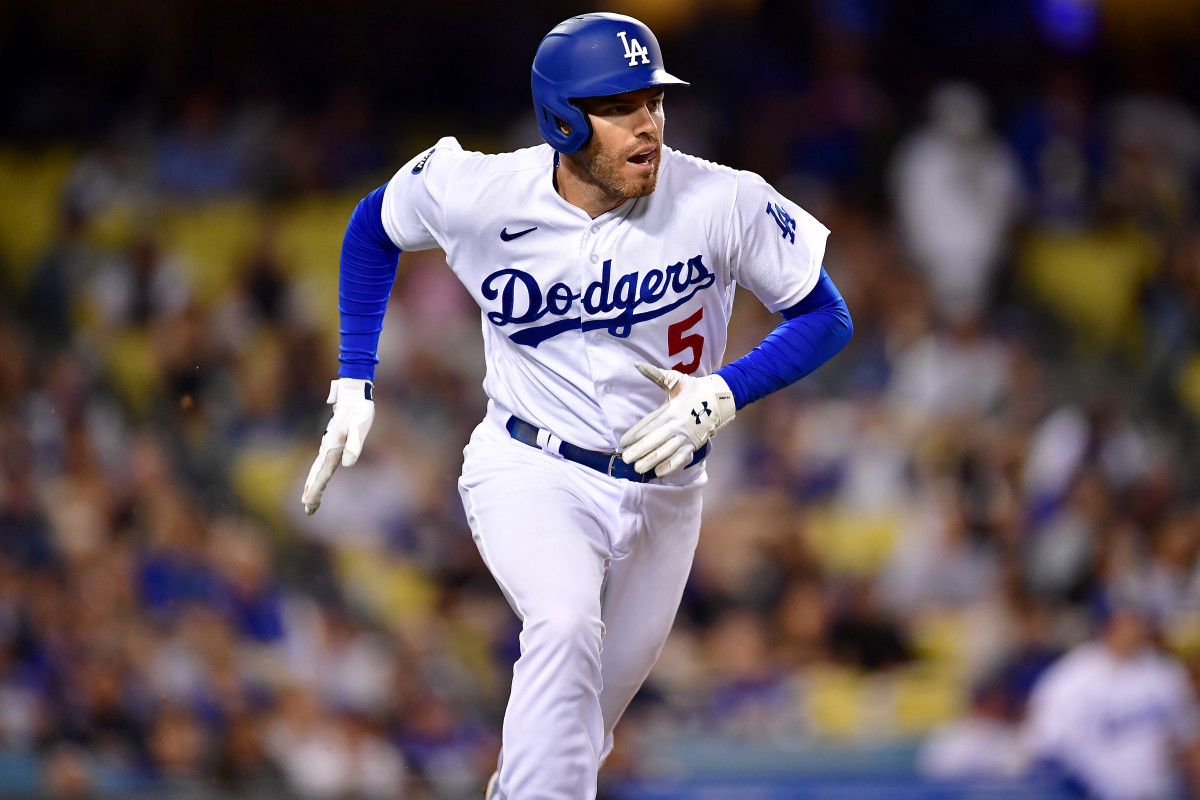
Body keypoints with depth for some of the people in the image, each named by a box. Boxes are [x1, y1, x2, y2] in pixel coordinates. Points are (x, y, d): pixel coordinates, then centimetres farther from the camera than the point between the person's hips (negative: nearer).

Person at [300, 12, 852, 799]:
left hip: (662, 491, 2)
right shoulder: (478, 194, -15)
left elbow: (826, 315, -7)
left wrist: (723, 394, -23)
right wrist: (354, 384, 3)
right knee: (566, 626, -33)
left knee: (585, 721, 13)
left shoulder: (723, 203, -18)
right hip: (531, 472, -2)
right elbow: (374, 226, 6)